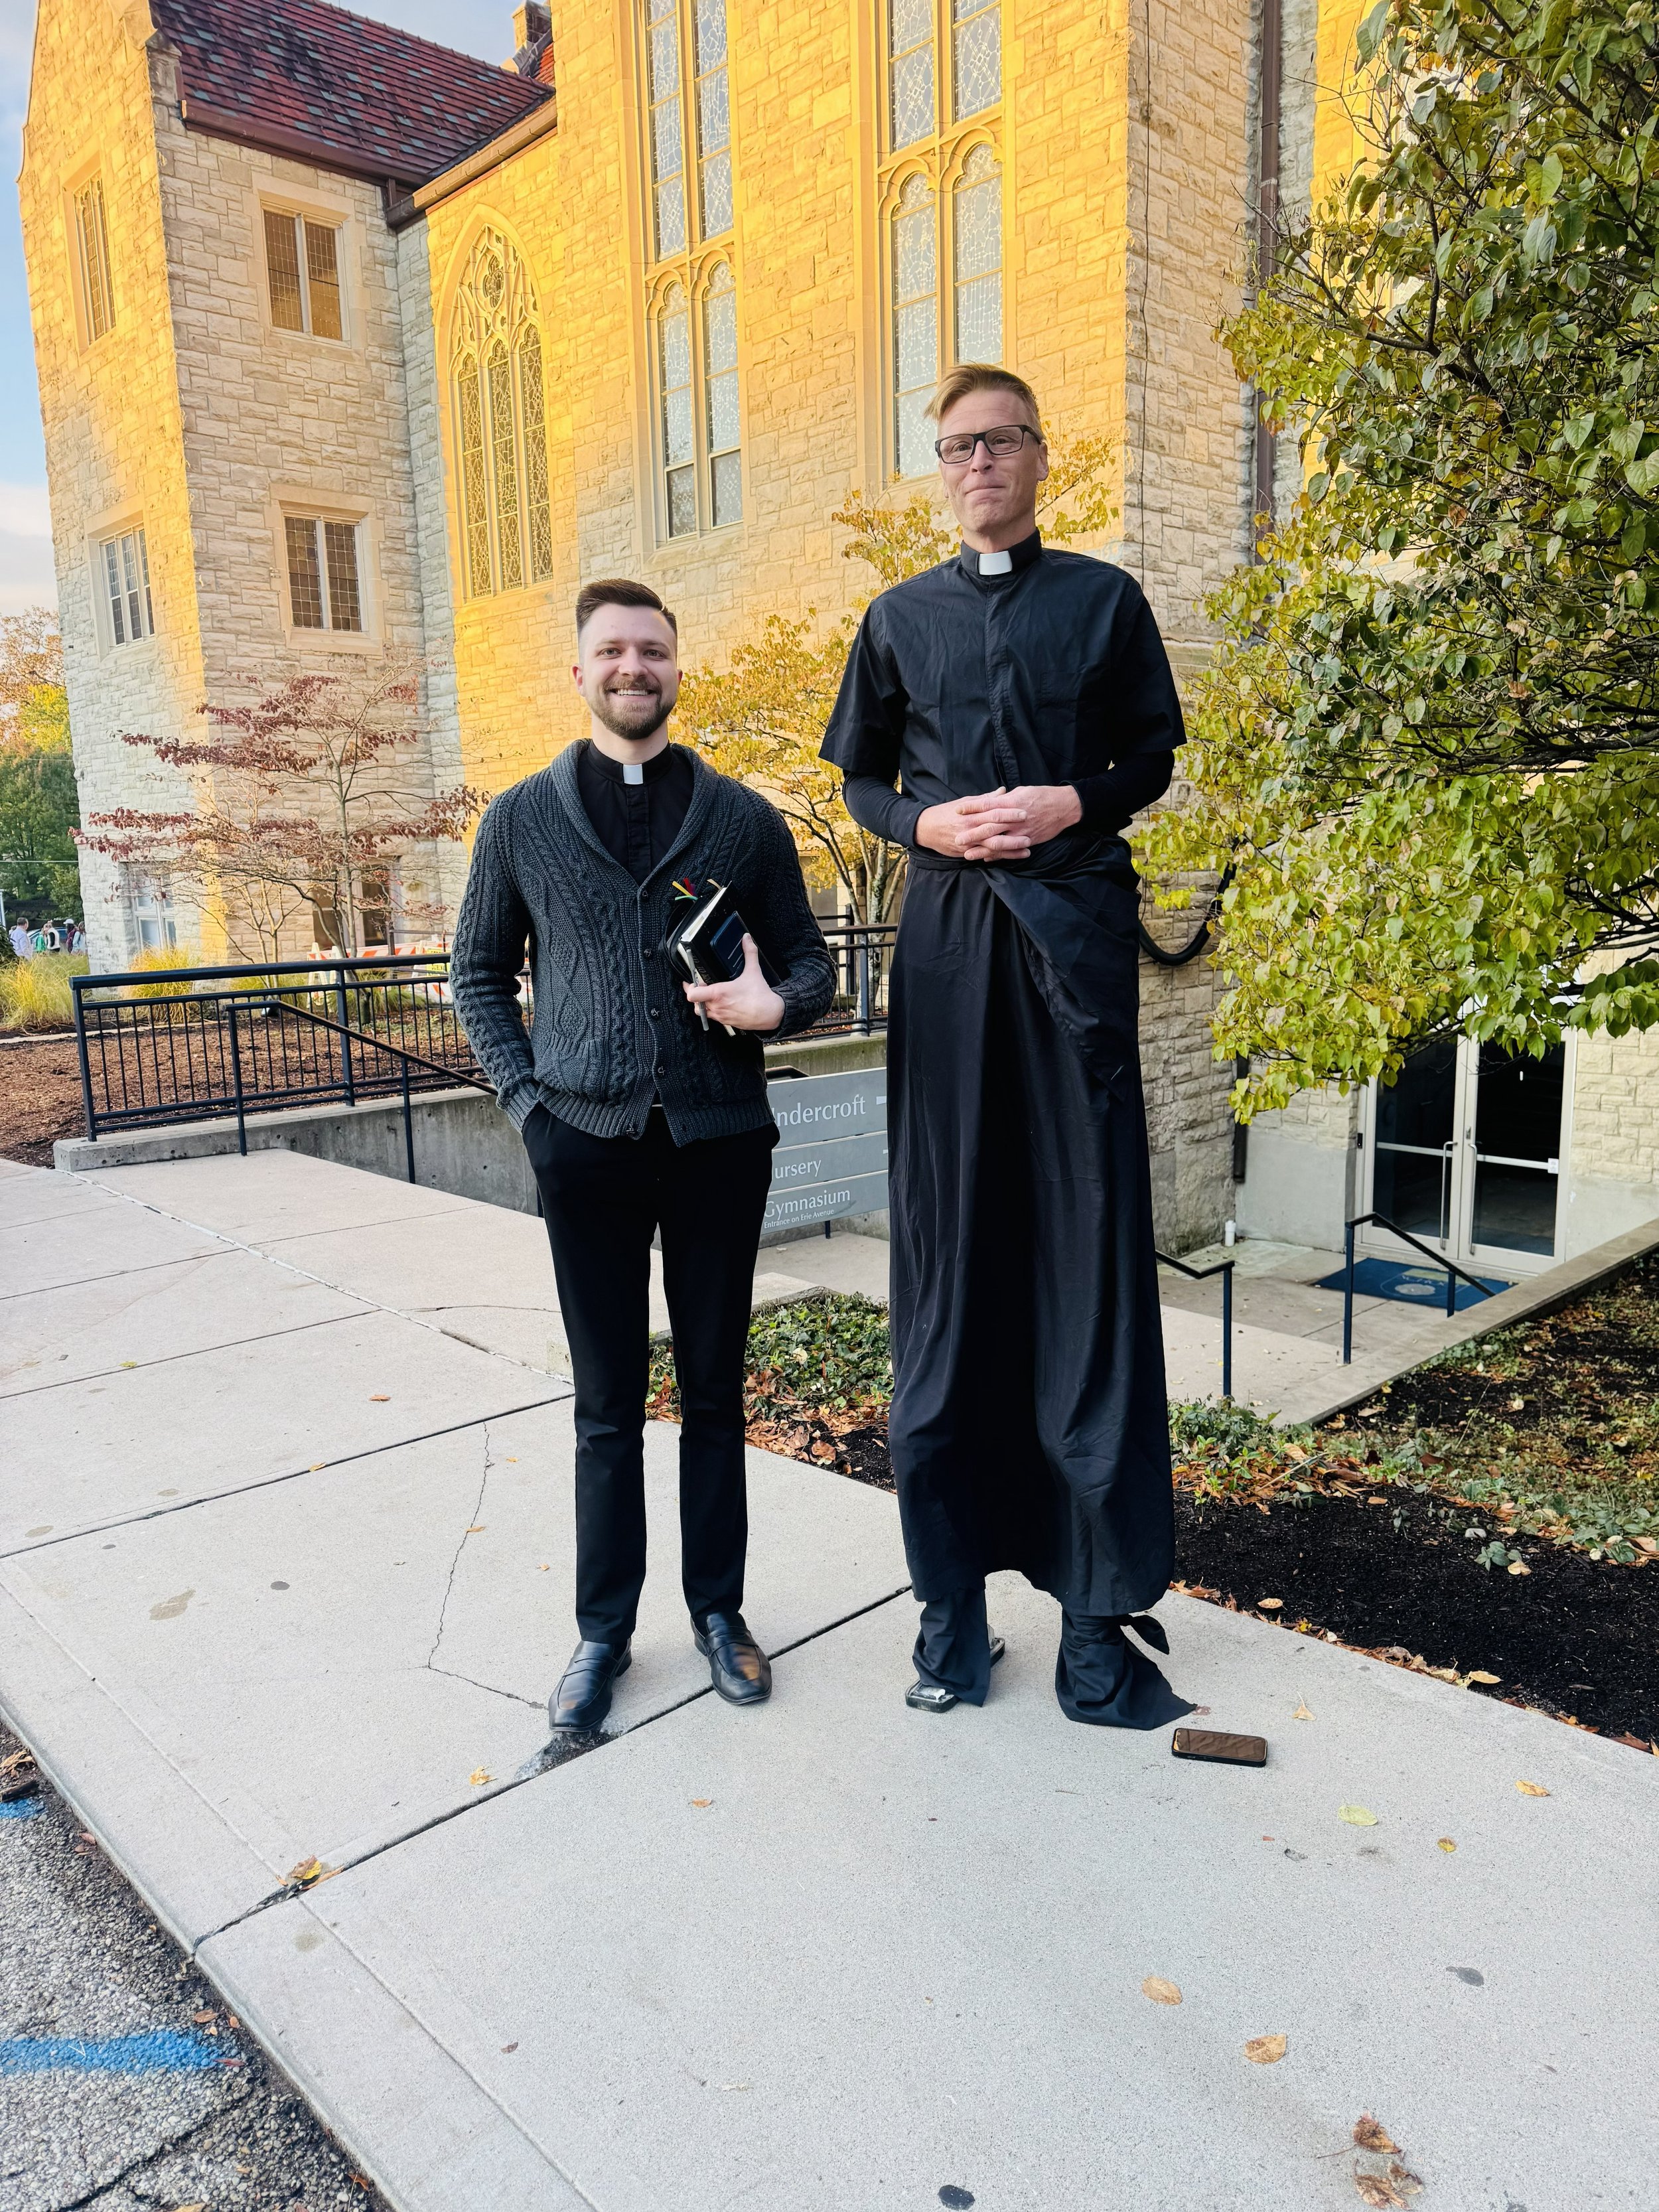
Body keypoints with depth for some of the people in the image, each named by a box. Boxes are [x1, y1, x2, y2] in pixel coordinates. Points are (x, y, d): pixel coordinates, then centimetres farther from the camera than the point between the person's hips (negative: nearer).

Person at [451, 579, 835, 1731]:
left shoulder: (744, 817, 5)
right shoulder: (523, 818, 6)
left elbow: (812, 959, 9)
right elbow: (480, 973, 11)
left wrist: (774, 1003, -14)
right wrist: (526, 1096, -1)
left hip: (719, 1139, 0)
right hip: (586, 1144, 0)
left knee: (715, 1389, 11)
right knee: (608, 1401, 9)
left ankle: (718, 1607, 27)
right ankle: (604, 1627, 25)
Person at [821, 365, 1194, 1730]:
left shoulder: (1105, 600, 11)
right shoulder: (901, 619, 15)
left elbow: (1153, 752, 13)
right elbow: (861, 778, 18)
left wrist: (1077, 804, -7)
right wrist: (927, 821, -3)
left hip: (1075, 925, -1)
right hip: (948, 935, 2)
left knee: (1087, 1242, -3)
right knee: (948, 1245, 2)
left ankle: (1100, 1602, 7)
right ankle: (953, 1598, 13)